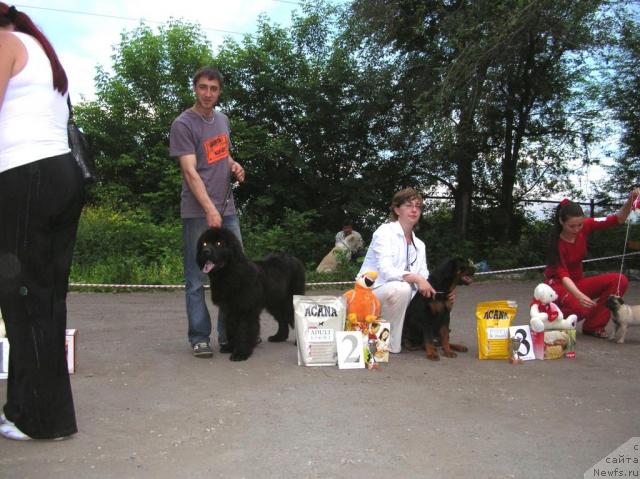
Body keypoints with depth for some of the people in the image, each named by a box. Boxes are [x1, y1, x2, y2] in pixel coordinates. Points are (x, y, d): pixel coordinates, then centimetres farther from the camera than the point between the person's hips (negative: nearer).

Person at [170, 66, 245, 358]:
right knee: (196, 278, -1)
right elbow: (190, 171, -14)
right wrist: (209, 209, -23)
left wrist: (234, 166, 5)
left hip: (227, 208, 7)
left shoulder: (223, 120, 14)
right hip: (197, 212, -6)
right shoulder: (183, 124, -6)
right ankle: (199, 338, 7)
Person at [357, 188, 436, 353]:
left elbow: (424, 278, 5)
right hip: (371, 292, -7)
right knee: (401, 288, -35)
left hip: (398, 296, 7)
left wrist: (436, 290, -16)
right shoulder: (385, 232, -11)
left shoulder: (419, 245, 11)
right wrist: (415, 278, -36)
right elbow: (385, 271, -24)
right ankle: (389, 343, -19)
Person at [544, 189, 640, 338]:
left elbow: (618, 219, -13)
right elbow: (562, 274, -32)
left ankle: (593, 326, -5)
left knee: (619, 280, -17)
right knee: (580, 308, -38)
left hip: (577, 282, 6)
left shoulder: (585, 226, -9)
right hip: (558, 285, -6)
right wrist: (579, 296, -49)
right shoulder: (557, 242, -23)